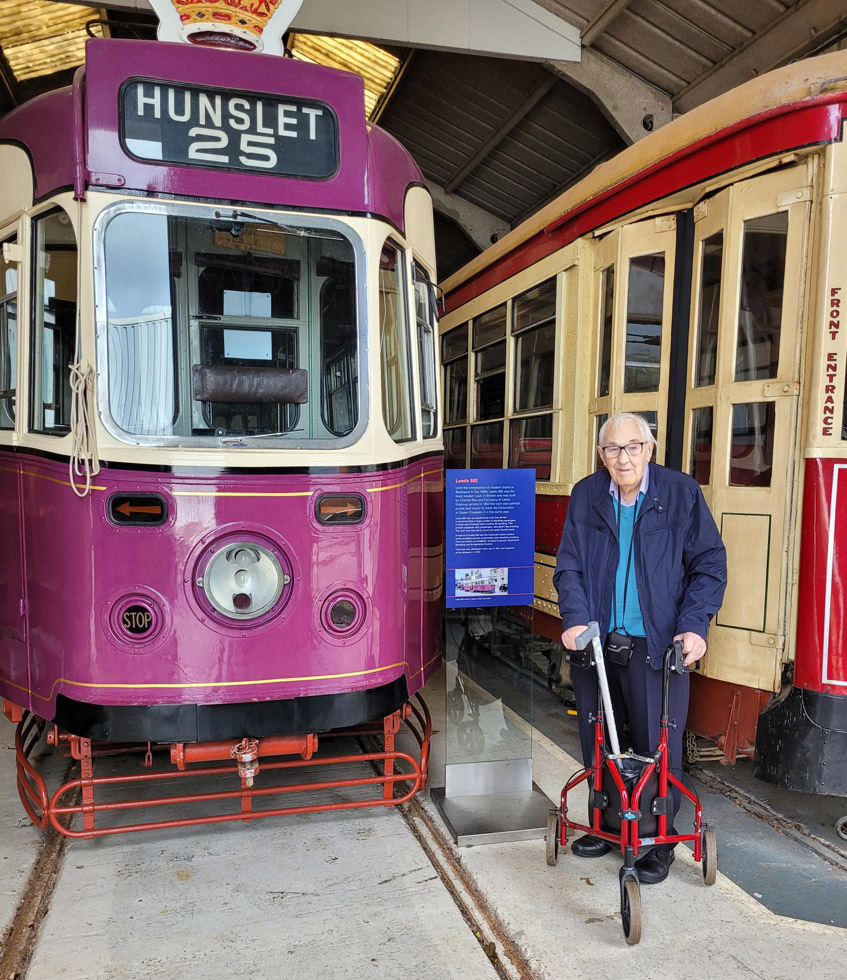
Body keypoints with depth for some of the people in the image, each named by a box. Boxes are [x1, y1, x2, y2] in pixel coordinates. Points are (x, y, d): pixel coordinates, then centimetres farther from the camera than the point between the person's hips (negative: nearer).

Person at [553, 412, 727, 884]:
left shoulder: (682, 492, -3)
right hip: (596, 644, 3)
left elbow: (709, 564, -2)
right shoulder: (586, 496, 3)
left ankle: (661, 840, 27)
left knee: (658, 746, 6)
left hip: (657, 645, -2)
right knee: (598, 742, 15)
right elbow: (569, 566, 3)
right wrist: (575, 619, -11)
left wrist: (695, 625, -13)